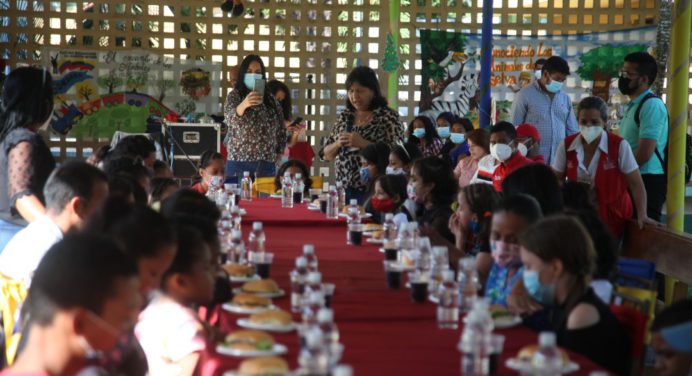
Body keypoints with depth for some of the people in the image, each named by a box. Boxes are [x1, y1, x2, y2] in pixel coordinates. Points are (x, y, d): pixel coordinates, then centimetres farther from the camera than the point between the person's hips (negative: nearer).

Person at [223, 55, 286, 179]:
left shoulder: (271, 100, 11)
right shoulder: (234, 96, 0)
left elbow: (281, 130, 19)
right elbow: (230, 118, -20)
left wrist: (279, 153, 9)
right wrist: (243, 105, -39)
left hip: (267, 164, 3)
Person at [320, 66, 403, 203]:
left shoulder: (388, 116, -4)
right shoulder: (344, 116, 10)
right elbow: (326, 154, 14)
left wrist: (363, 143, -19)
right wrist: (338, 144, -7)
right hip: (343, 189, 4)